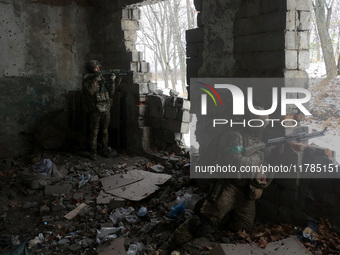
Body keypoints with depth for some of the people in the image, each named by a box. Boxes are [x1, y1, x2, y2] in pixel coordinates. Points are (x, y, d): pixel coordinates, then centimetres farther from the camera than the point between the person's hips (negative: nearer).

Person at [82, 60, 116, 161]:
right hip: (95, 110, -4)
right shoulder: (86, 81, -3)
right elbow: (90, 91, -21)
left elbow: (111, 93, 9)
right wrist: (95, 79, -20)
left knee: (105, 131, 10)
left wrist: (112, 81, -3)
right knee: (94, 132, -1)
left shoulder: (103, 79, 10)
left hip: (106, 110, 4)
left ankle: (105, 150, 20)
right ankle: (93, 152, 7)